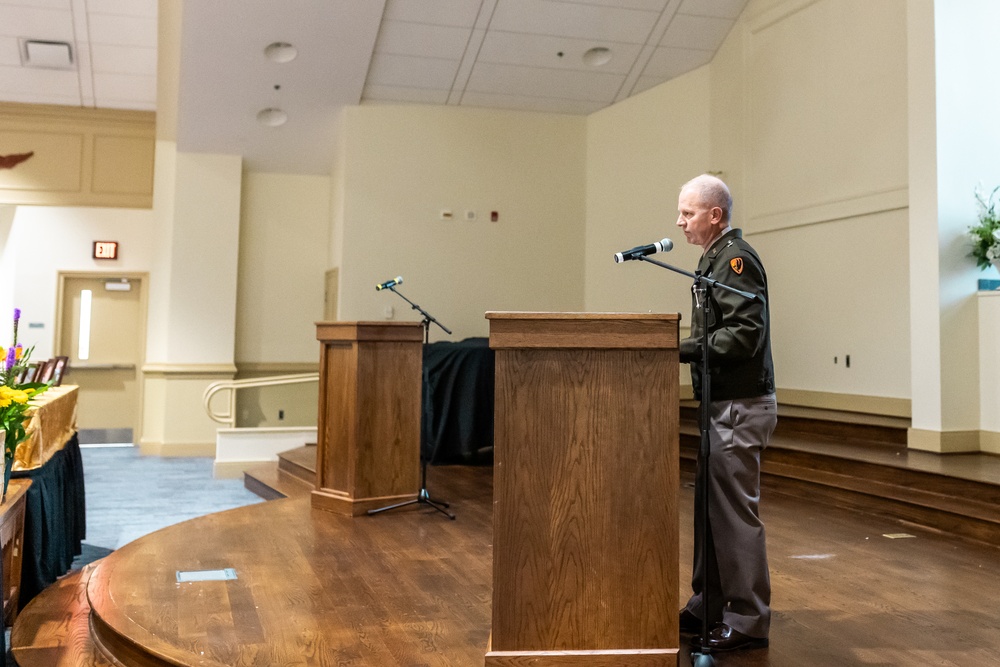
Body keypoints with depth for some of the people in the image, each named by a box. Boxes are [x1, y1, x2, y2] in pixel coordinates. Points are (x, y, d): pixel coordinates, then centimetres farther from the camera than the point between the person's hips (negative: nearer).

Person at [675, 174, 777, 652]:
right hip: (722, 403, 10)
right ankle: (708, 607, 26)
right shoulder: (715, 258, 17)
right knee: (709, 506, 15)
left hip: (741, 406, -10)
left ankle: (748, 623, 7)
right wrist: (681, 346, 8)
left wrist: (683, 349, -23)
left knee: (736, 511, -4)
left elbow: (745, 334, -23)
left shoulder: (736, 259, -14)